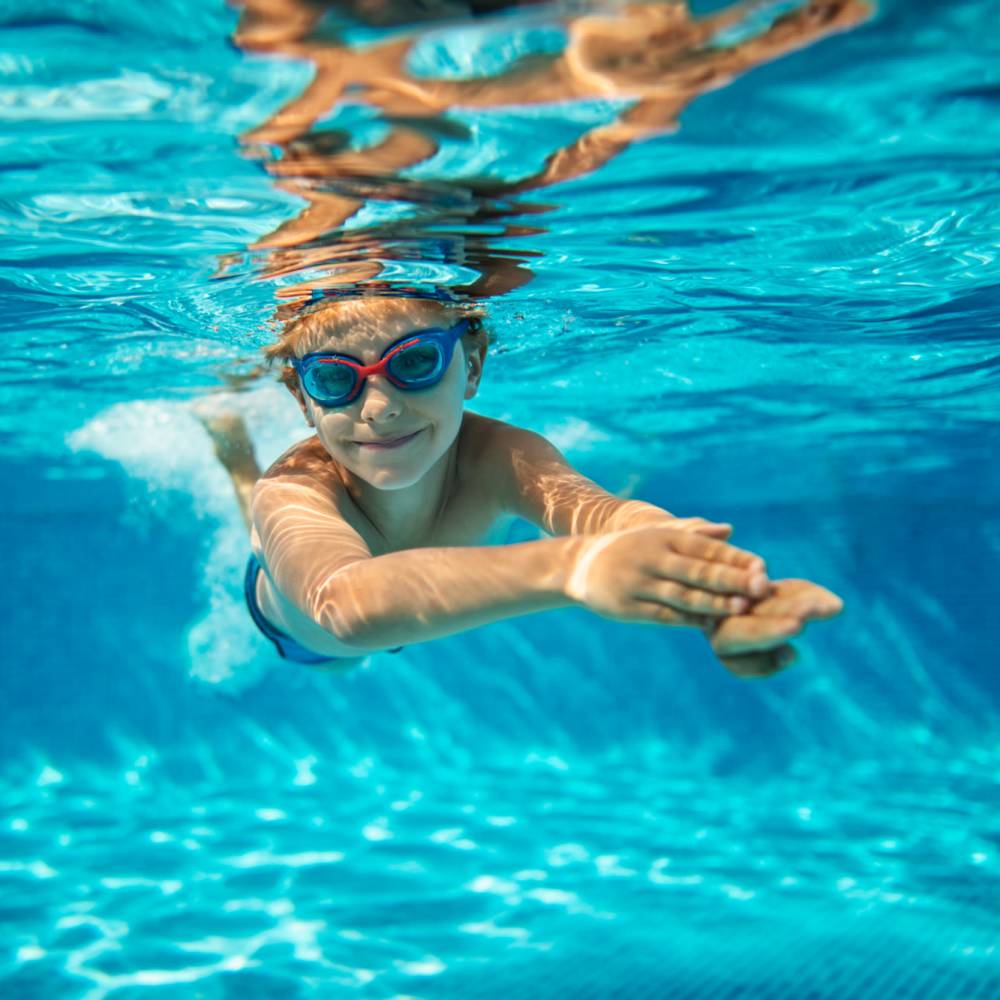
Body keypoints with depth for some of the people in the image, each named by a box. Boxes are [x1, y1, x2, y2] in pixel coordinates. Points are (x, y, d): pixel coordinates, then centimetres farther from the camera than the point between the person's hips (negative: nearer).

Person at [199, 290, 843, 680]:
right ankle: (235, 445, 50)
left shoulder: (497, 457, -41)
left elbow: (587, 505, -65)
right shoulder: (291, 492, -49)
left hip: (409, 626, 2)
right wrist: (570, 566, -91)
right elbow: (345, 601, -73)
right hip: (297, 634, -1)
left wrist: (713, 589, -89)